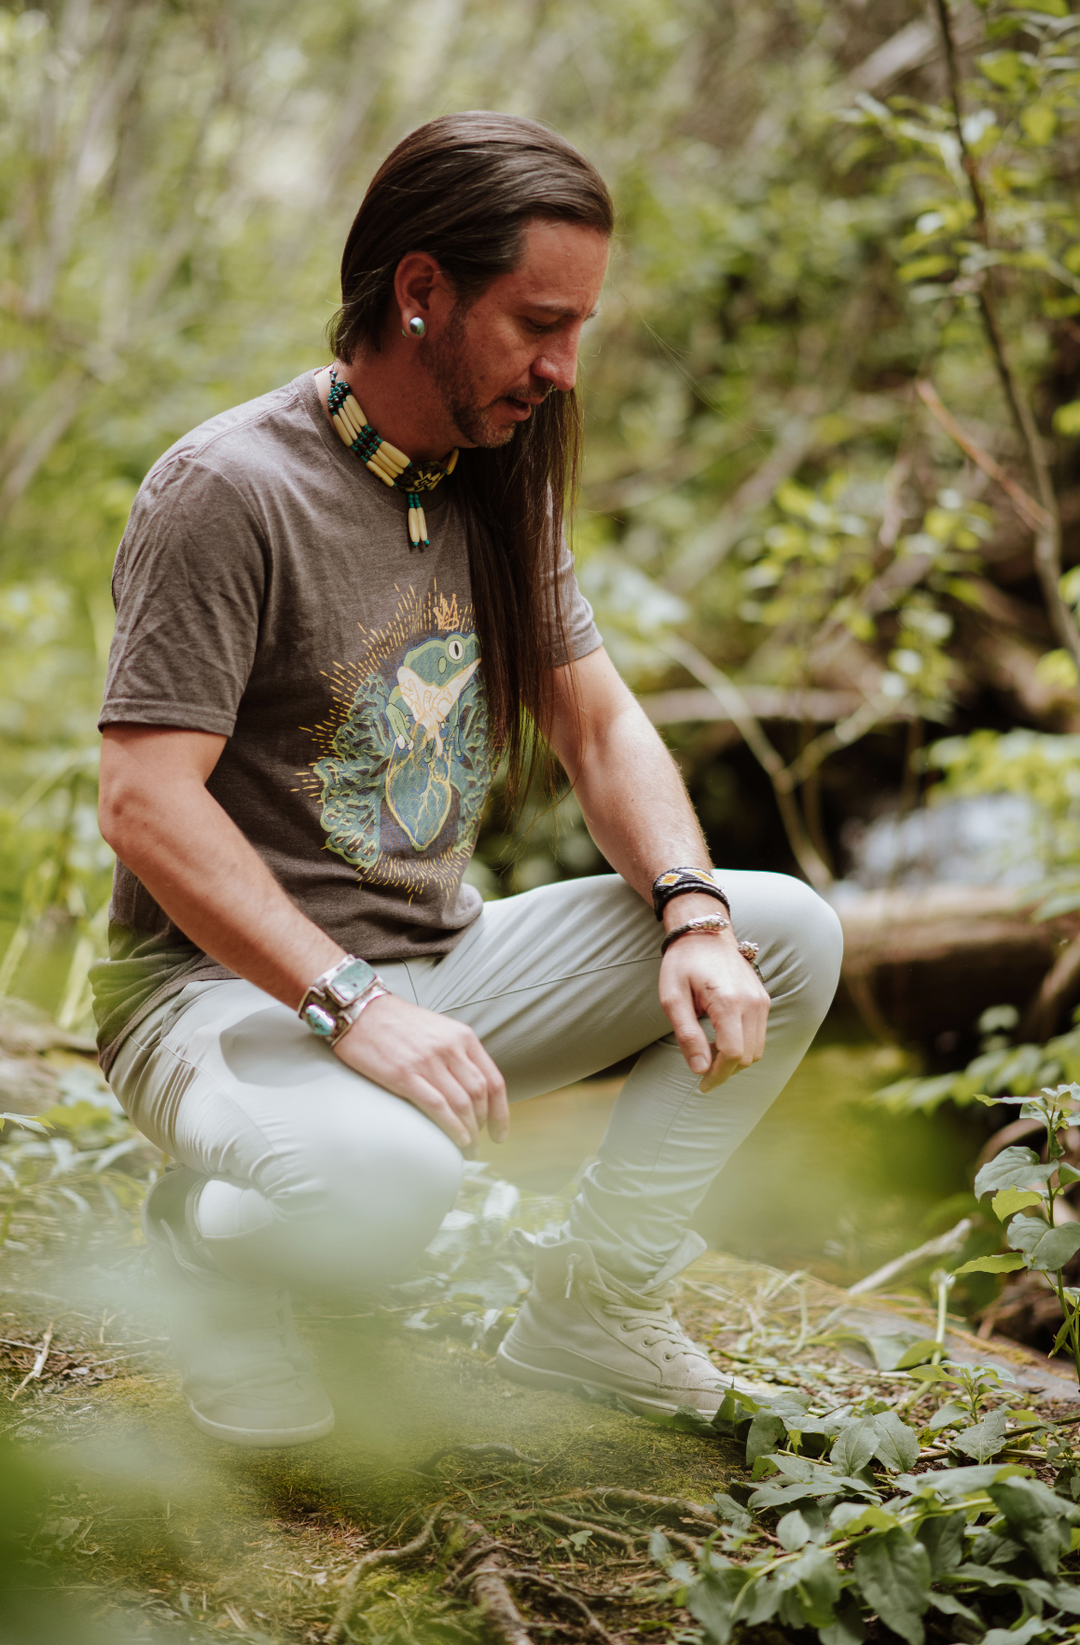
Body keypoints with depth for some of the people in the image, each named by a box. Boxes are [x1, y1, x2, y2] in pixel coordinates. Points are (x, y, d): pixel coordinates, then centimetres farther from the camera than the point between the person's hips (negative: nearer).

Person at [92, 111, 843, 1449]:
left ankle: (590, 1311, 5)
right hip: (227, 985, -8)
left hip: (437, 966, 8)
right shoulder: (231, 487, -17)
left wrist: (696, 919, -10)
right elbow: (147, 806, -23)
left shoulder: (497, 485, 9)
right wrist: (351, 1005, -32)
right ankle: (205, 1242, -3)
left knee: (788, 936, -4)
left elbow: (600, 726, 9)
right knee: (379, 1187, -40)